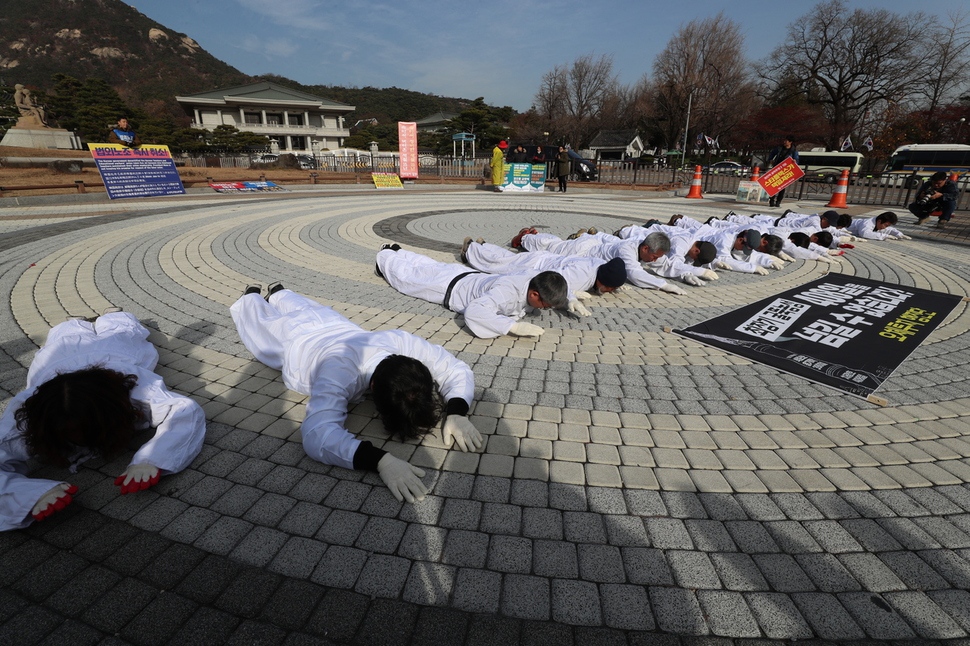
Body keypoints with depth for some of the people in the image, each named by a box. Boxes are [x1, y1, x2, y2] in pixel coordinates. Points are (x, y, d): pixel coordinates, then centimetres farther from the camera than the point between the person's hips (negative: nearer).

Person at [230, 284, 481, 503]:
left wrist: (456, 413, -51)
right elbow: (317, 434, -67)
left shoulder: (406, 343, -44)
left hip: (335, 328, 3)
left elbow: (457, 370, -32)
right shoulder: (338, 372, -54)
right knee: (260, 323, 33)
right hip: (294, 342, -3)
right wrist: (381, 460, -78)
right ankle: (250, 298, 62)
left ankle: (277, 292, 66)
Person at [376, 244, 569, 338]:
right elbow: (473, 312, -55)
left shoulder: (538, 279, -23)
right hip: (450, 287, -6)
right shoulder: (508, 292, -45)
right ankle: (385, 257, 52)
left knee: (429, 266, 34)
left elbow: (557, 291, 0)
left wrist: (571, 299, -20)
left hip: (468, 275, 7)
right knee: (405, 275, 23)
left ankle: (396, 253, 60)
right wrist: (513, 326, -59)